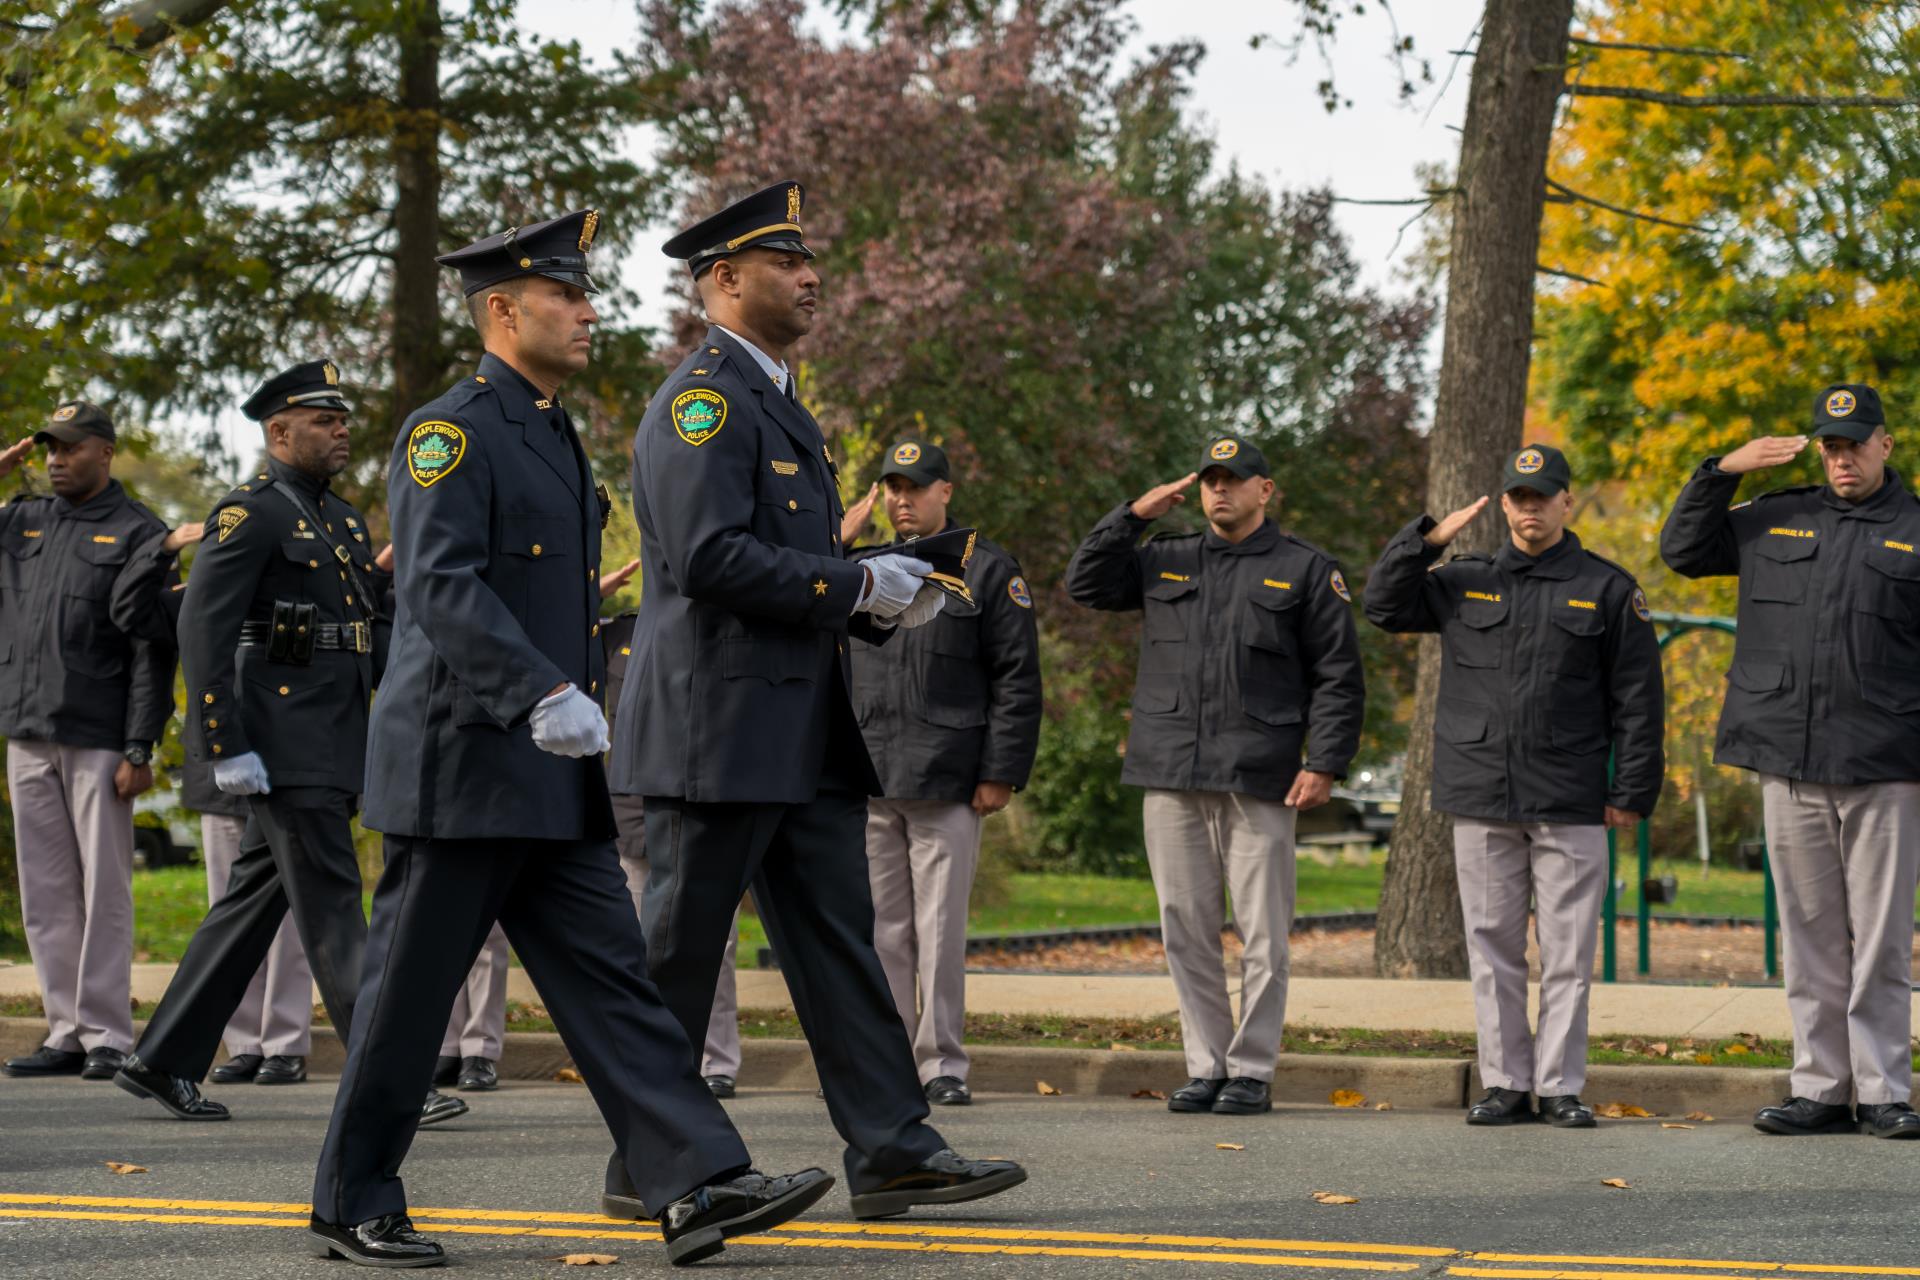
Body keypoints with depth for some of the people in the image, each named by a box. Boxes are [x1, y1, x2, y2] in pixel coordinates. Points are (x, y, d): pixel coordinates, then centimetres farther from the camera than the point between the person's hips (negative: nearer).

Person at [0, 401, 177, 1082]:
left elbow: (153, 651, -6)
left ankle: (107, 1037, 1)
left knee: (103, 894, -3)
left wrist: (140, 750, -13)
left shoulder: (138, 534, -2)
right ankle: (66, 1033, 13)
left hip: (99, 744, -5)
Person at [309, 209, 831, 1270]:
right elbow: (439, 586, -23)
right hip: (461, 769, -9)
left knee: (610, 978, 1)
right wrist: (545, 693, -33)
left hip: (552, 782, 9)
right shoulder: (449, 432, -11)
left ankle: (698, 1187, -5)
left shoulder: (555, 436, 18)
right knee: (409, 994, 0)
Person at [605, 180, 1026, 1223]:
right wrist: (858, 585, -17)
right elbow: (711, 558, -23)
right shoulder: (703, 400, -12)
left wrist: (887, 599, 9)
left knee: (837, 941, 6)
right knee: (676, 954, -1)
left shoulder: (774, 400, 20)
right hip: (719, 730, -10)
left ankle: (891, 1152, 6)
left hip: (801, 738, 10)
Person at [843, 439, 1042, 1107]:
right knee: (881, 929, 6)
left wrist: (1002, 773, -7)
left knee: (940, 929, -3)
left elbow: (1018, 680, -1)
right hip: (867, 785, 4)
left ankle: (943, 1064, 3)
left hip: (946, 783, -4)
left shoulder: (989, 571, 4)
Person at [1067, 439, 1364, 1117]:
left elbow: (1338, 677, 2)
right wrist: (1133, 516, 5)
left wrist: (1325, 763, -7)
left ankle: (1252, 1072, 4)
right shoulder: (1164, 560, 17)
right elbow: (1085, 583, 13)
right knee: (1186, 930, 6)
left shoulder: (1306, 570, 6)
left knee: (1263, 934, -3)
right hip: (1171, 777, 4)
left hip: (1257, 779, -4)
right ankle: (1206, 1067, 13)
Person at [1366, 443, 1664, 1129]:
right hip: (1481, 801, 3)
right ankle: (1505, 1084, 11)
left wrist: (1633, 792, -3)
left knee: (1567, 955, -2)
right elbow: (1384, 604, 10)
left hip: (1570, 806, -3)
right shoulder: (1464, 582, 13)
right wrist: (1428, 539, 0)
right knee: (1493, 948, 5)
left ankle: (1561, 1087, 3)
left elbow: (1638, 700, 4)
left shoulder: (1608, 589, 5)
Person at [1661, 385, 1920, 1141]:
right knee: (1810, 939, 6)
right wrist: (1723, 471, 8)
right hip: (1791, 768, 3)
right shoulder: (1777, 521, 14)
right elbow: (1681, 550, 20)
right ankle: (1821, 1091, 11)